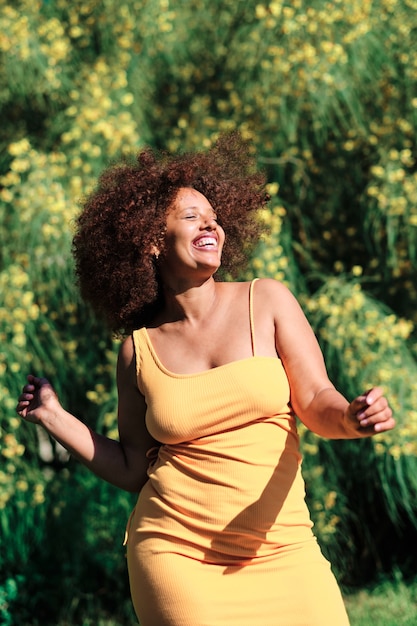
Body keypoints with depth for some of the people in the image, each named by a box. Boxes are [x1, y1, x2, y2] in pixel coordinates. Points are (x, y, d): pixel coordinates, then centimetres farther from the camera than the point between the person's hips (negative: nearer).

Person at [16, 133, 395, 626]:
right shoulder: (138, 349, 5)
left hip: (279, 551, 1)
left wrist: (351, 417, -24)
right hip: (175, 554, -1)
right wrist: (54, 419, 4)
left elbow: (316, 401, -3)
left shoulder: (267, 302, 3)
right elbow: (134, 470, 10)